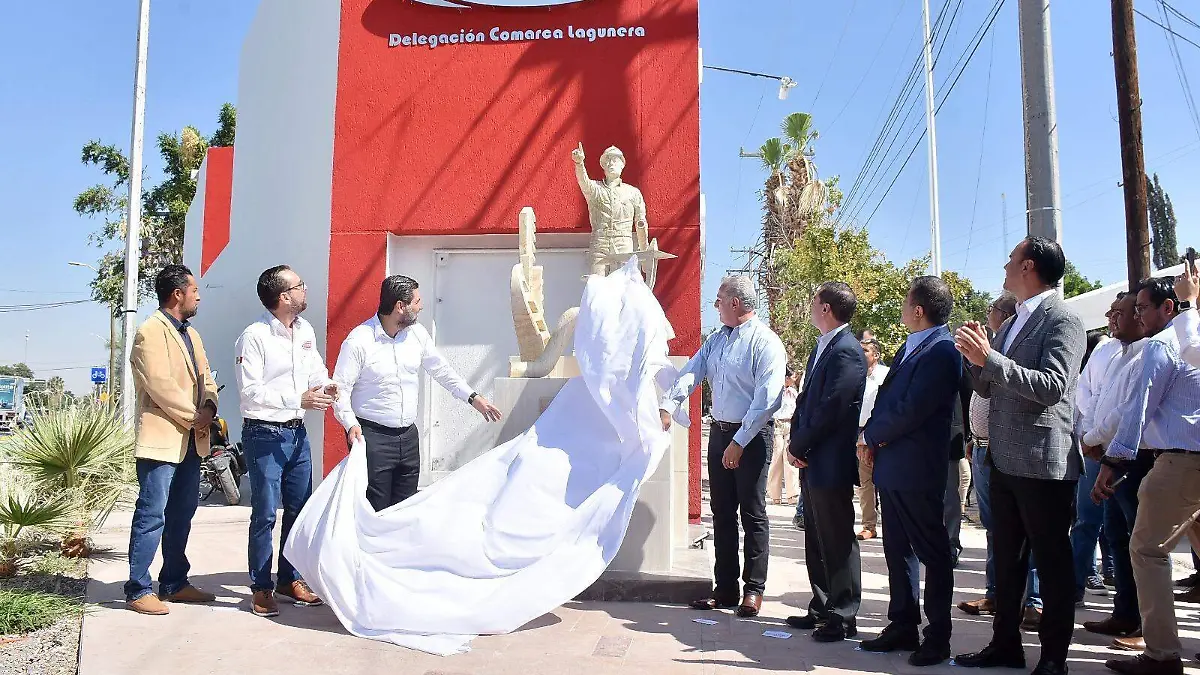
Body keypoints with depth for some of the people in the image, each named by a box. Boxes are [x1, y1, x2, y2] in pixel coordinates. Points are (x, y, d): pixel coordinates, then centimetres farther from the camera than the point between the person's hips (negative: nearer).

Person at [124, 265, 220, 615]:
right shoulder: (150, 332, -11)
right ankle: (138, 590, 6)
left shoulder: (191, 333, 18)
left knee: (182, 514, 15)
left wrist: (209, 407, -4)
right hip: (161, 439, -9)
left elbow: (205, 377, 15)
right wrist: (194, 416, -12)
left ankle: (174, 583, 25)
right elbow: (161, 386, -19)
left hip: (191, 441, 9)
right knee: (152, 516, -4)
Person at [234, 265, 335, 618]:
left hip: (297, 433, 7)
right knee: (265, 514, 0)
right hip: (265, 436, -7)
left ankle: (290, 580, 27)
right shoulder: (254, 337, -14)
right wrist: (298, 399, -23)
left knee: (300, 510, 13)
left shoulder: (306, 331, 7)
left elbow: (316, 370, 19)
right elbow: (251, 392, -18)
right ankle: (261, 588, 14)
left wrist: (326, 386, -4)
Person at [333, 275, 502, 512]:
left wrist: (473, 397, 12)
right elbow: (340, 388, -10)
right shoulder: (359, 341, -13)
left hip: (409, 436, 6)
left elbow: (441, 369, 15)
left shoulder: (417, 333, 5)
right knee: (376, 513, -3)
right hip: (373, 437, -6)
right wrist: (351, 424, -24)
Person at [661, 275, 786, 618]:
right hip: (720, 432, 7)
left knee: (753, 514, 2)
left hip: (752, 436, -7)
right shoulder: (715, 340, 11)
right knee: (722, 513, 12)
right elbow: (690, 374, 2)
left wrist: (739, 442, -20)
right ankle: (725, 589, 22)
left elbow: (766, 398, -19)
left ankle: (753, 590, 15)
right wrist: (667, 407, -15)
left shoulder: (765, 342, -13)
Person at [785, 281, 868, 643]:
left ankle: (843, 618, 11)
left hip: (831, 463, -10)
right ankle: (822, 609, 27)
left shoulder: (847, 351, -15)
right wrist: (797, 443, 5)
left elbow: (831, 409, -20)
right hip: (811, 462, 10)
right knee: (816, 540, 16)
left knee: (837, 541, 0)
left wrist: (799, 445, -11)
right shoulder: (822, 348, 15)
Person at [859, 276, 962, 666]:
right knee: (898, 550, 16)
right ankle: (903, 626, 27)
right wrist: (875, 439, -1)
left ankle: (938, 637, 15)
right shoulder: (909, 348, 14)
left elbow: (911, 410, -23)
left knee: (932, 553, 4)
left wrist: (872, 435, -9)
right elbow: (887, 398, 15)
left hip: (917, 471, -9)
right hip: (891, 466, 10)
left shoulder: (941, 351, -17)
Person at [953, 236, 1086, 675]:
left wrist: (990, 358, -26)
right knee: (1007, 558, 15)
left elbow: (1052, 387, -23)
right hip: (1005, 460, 9)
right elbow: (988, 388, 16)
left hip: (1043, 462, -8)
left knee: (1052, 561, 3)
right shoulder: (1013, 323, 15)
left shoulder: (1062, 321, -10)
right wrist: (975, 357, -3)